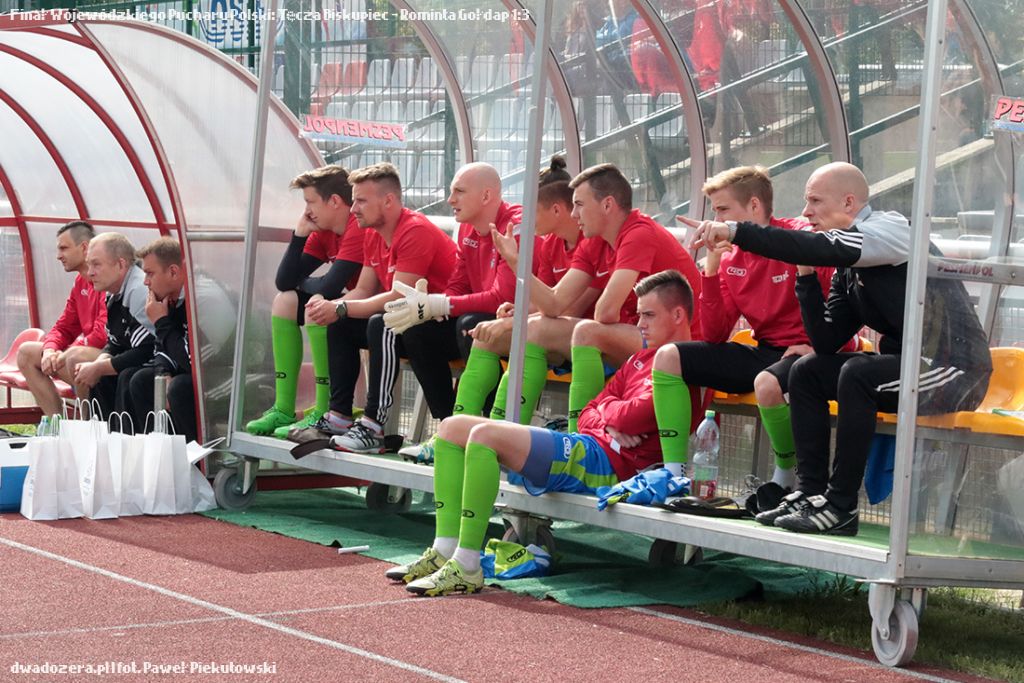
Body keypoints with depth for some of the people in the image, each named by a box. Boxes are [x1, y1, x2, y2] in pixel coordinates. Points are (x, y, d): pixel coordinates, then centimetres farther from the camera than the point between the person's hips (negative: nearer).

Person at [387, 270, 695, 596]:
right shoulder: (642, 358, 25)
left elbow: (633, 417, -20)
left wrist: (607, 408, 3)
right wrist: (608, 422, -2)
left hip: (606, 462, -11)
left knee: (485, 434, -27)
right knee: (453, 427, 8)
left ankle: (467, 568, -30)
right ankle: (445, 551, -6)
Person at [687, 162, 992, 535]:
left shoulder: (890, 228, -13)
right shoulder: (848, 269, 12)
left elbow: (825, 248, -31)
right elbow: (826, 342, 7)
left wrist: (736, 232, -34)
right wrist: (806, 275, -2)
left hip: (956, 370, -9)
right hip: (907, 363, 9)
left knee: (857, 373, -30)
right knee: (806, 371, 5)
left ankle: (841, 507, -23)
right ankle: (811, 493, -2)